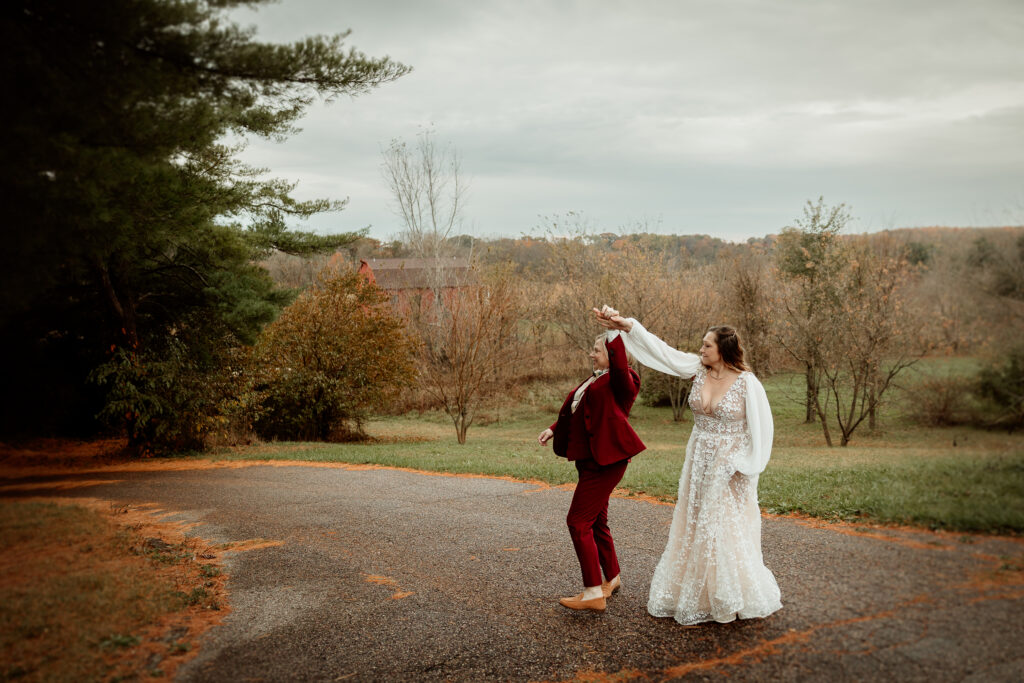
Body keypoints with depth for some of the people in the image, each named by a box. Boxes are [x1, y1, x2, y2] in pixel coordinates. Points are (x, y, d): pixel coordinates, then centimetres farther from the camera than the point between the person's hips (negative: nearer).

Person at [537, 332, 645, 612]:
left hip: (606, 461, -10)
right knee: (596, 521, 18)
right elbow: (574, 412, 20)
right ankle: (612, 578, 36)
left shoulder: (620, 380, -10)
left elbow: (619, 364, -33)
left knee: (578, 521, -10)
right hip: (590, 460, 10)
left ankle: (594, 593, -3)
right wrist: (554, 429, 9)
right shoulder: (594, 380, 17)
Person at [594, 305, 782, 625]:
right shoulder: (699, 369, -1)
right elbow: (661, 350, -3)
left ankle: (732, 600, 16)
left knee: (728, 532, -1)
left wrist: (743, 466, -12)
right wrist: (626, 325, -9)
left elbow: (761, 428, -9)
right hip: (698, 462, 6)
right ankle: (695, 596, 26)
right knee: (693, 529, 12)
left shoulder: (747, 383, -14)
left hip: (729, 467, -6)